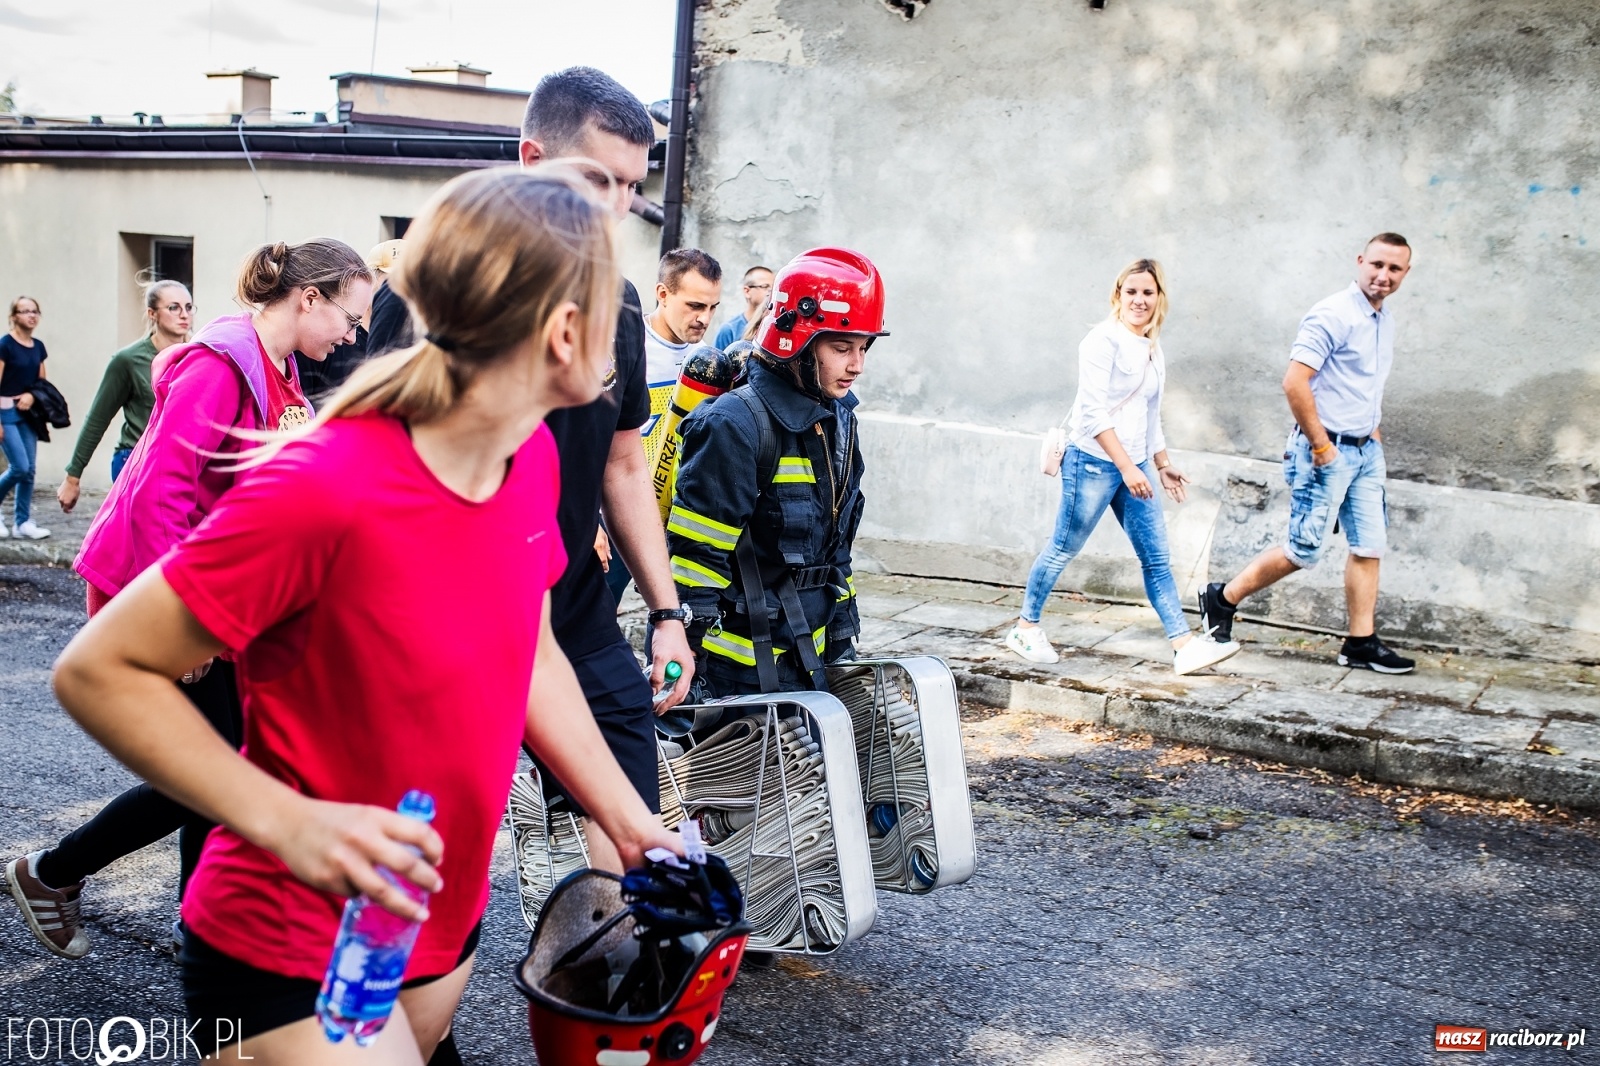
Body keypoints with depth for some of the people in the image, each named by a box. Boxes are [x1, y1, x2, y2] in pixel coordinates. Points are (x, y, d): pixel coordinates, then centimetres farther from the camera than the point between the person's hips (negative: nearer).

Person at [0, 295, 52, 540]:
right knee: (20, 468, -13)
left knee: (29, 470, 5)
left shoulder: (38, 346, 8)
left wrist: (32, 395, -6)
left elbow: (42, 382, 17)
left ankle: (22, 522, 11)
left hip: (28, 412, 6)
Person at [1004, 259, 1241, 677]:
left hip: (1136, 466, 7)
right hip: (1094, 462, -7)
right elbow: (1094, 411, -17)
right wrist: (1126, 467, -21)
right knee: (1063, 549, 3)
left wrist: (1163, 465, 24)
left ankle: (1185, 645, 3)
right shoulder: (1104, 340, -10)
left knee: (1156, 557, 3)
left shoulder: (1153, 349, 14)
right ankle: (1026, 627, 18)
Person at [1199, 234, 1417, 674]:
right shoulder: (1333, 316, -16)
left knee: (1370, 547, 7)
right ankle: (1223, 598, 10)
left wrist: (1375, 437, 15)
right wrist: (1321, 446, -18)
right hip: (1326, 451, -8)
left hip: (1366, 452, 9)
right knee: (1305, 549, -6)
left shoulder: (1385, 321, 12)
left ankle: (1361, 643, 14)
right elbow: (1294, 382, -23)